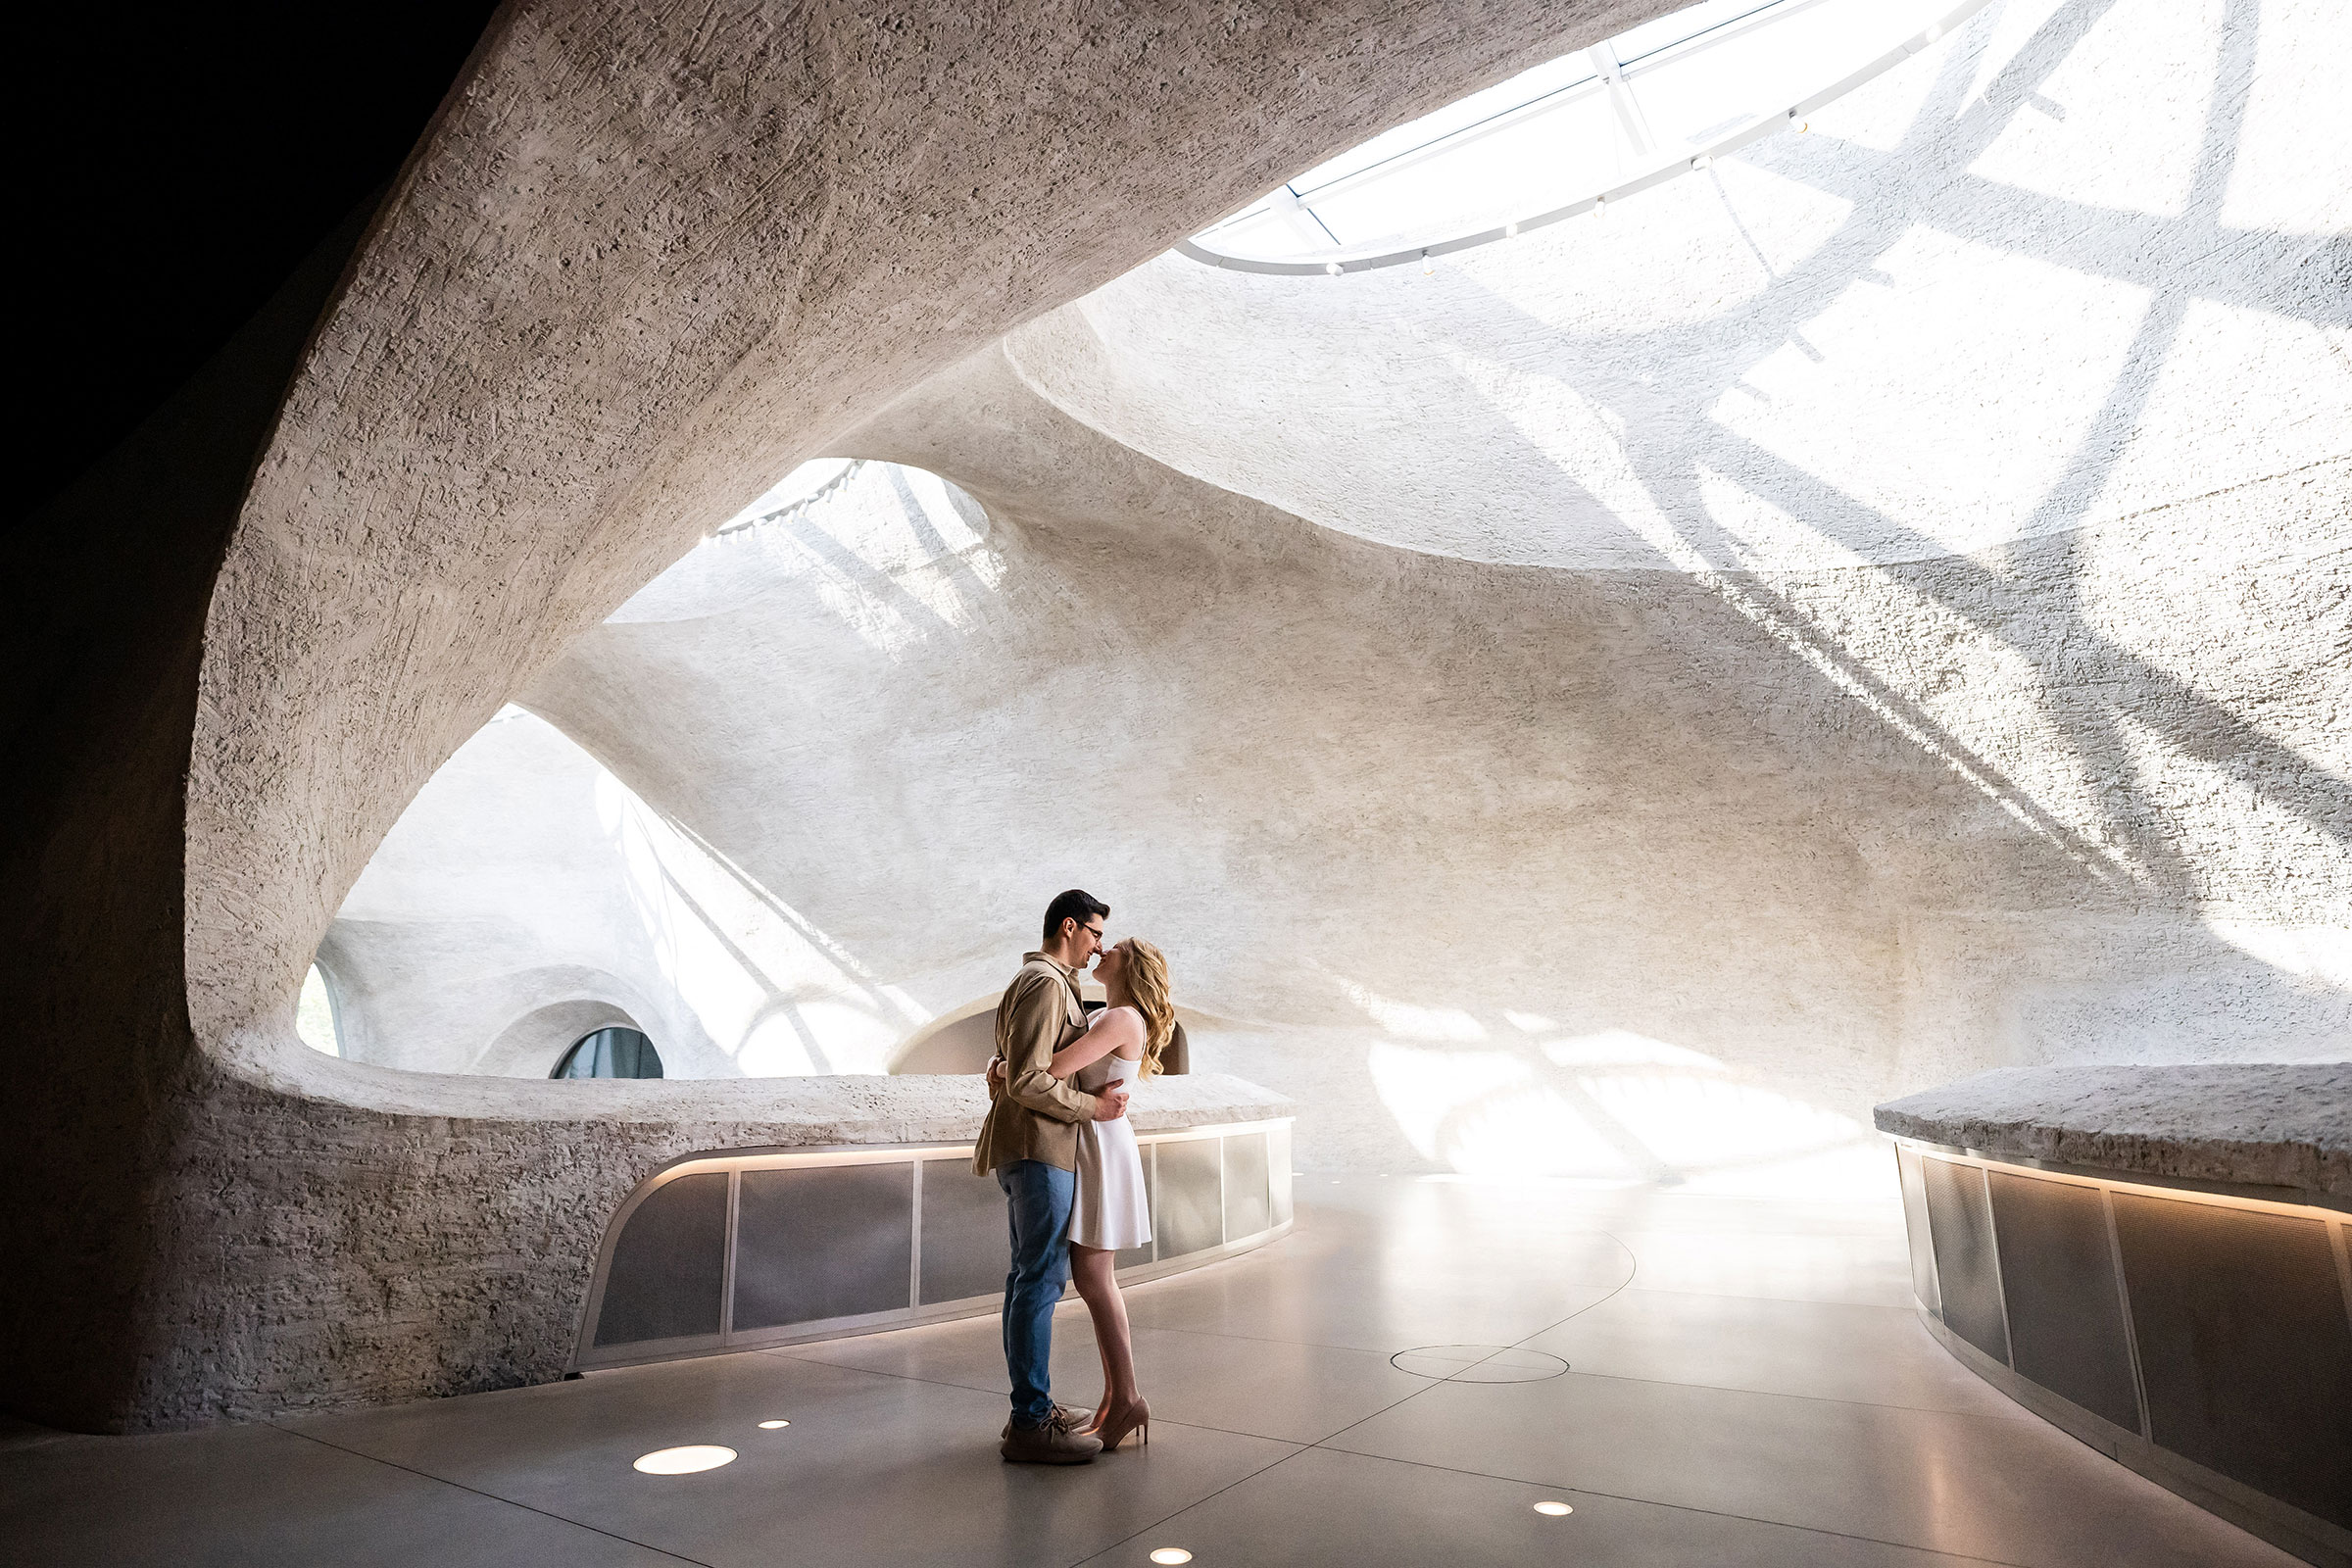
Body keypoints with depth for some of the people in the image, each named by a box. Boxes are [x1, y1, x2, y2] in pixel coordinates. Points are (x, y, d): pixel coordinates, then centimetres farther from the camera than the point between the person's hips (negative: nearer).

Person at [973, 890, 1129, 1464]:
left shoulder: (1039, 982, 20)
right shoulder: (1045, 984, -14)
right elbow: (1027, 1081, -21)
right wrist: (1094, 1107, -14)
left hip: (1027, 1147, 11)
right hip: (1040, 1146, -11)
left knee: (1030, 1275, 13)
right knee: (1041, 1277, -7)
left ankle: (1031, 1407, 20)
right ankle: (1031, 1423, -2)